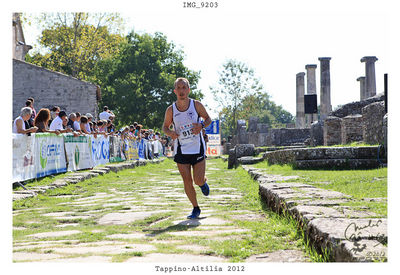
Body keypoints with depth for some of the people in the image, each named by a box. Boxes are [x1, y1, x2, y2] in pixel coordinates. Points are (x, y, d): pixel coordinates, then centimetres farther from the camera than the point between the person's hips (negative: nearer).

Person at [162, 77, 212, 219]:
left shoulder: (196, 105, -6)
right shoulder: (171, 110, -4)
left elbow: (208, 118, 7)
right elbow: (165, 126, 9)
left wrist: (202, 125, -15)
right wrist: (170, 132, -14)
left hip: (197, 148, -1)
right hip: (181, 150, 1)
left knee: (198, 181, -4)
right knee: (187, 181, 0)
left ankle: (204, 182, 35)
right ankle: (195, 209, 18)